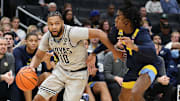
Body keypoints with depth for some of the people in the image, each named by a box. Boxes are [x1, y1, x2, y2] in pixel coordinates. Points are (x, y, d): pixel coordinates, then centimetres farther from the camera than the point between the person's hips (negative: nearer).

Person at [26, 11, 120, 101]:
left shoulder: (72, 32, -29)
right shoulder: (47, 37, -11)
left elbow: (99, 33, -27)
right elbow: (38, 56, 3)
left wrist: (114, 52, -26)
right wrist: (31, 67, -19)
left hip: (78, 74, -5)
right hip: (61, 70, 5)